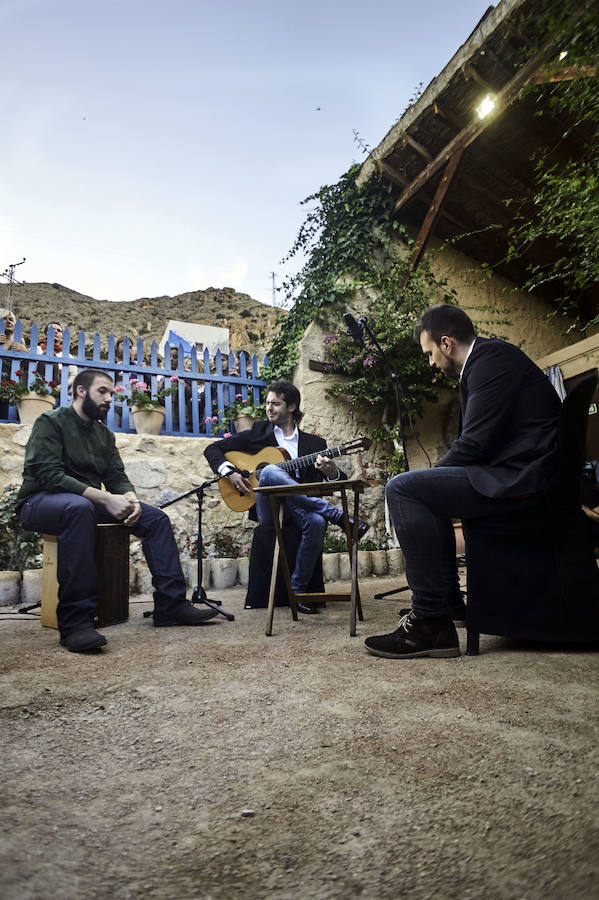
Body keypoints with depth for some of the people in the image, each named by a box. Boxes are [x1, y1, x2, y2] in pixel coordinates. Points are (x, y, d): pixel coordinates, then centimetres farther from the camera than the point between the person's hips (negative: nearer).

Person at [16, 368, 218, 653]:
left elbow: (118, 478, 8)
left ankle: (170, 605, -7)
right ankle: (75, 622, -40)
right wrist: (105, 499, -29)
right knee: (80, 507, -42)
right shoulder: (51, 422, -8)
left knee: (157, 518, -7)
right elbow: (49, 475, -21)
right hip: (42, 501, -7)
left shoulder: (105, 435, 14)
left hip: (89, 500, 7)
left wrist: (131, 499, -17)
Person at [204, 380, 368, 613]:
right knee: (270, 471, -33)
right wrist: (229, 472, -3)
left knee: (317, 522, -36)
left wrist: (332, 473, -13)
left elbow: (336, 485, 12)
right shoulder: (258, 432, 17)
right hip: (267, 508, 0)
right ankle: (340, 517, -29)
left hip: (298, 508, 1)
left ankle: (297, 591, -19)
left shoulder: (314, 443, 16)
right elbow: (213, 449, 16)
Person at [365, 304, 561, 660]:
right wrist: (436, 474, 9)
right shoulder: (488, 359, 21)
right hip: (513, 473, 11)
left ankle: (431, 622, -17)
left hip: (519, 477, -11)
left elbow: (475, 443, -20)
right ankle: (449, 600, 26)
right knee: (425, 494, 25)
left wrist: (435, 472, -3)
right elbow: (477, 440, 18)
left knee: (402, 489, -18)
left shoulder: (491, 358, -11)